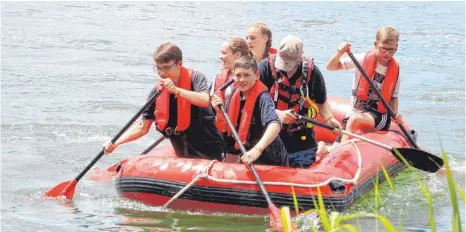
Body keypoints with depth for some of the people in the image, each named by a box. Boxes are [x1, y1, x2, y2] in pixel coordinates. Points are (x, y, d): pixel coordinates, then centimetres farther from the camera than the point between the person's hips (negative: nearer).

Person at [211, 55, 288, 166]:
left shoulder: (262, 98, -22)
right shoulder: (235, 96, 0)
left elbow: (275, 125, -40)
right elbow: (224, 129, 8)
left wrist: (257, 149, -52)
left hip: (270, 160, -7)